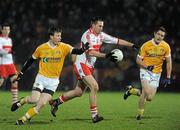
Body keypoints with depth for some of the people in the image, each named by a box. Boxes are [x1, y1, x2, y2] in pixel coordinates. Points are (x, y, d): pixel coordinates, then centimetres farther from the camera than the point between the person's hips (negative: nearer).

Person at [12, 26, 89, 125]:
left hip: (53, 81, 1)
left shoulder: (64, 47, -5)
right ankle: (21, 101, 15)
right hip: (41, 78, -1)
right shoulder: (41, 48, -5)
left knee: (41, 104, -9)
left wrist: (83, 49, -38)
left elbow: (76, 51, -16)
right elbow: (31, 60, 8)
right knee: (34, 99, -18)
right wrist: (21, 72, 11)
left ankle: (23, 119, 3)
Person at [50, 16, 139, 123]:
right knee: (94, 87, -19)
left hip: (90, 66, 8)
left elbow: (117, 41, 9)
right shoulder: (87, 35, -17)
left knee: (79, 92, 12)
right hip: (81, 64, -8)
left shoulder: (101, 35, 6)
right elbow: (90, 52, -27)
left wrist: (131, 45, 1)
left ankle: (56, 102, 29)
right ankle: (94, 115, -15)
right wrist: (105, 55, -36)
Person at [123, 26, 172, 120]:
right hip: (145, 70, -3)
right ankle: (140, 112, -8)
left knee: (149, 98, -3)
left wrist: (168, 77, -1)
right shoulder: (146, 45, -12)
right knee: (147, 91, -27)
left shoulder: (166, 46, -4)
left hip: (156, 73, 3)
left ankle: (132, 91, 24)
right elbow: (138, 60, -5)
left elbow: (168, 62, 4)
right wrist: (147, 66, -23)